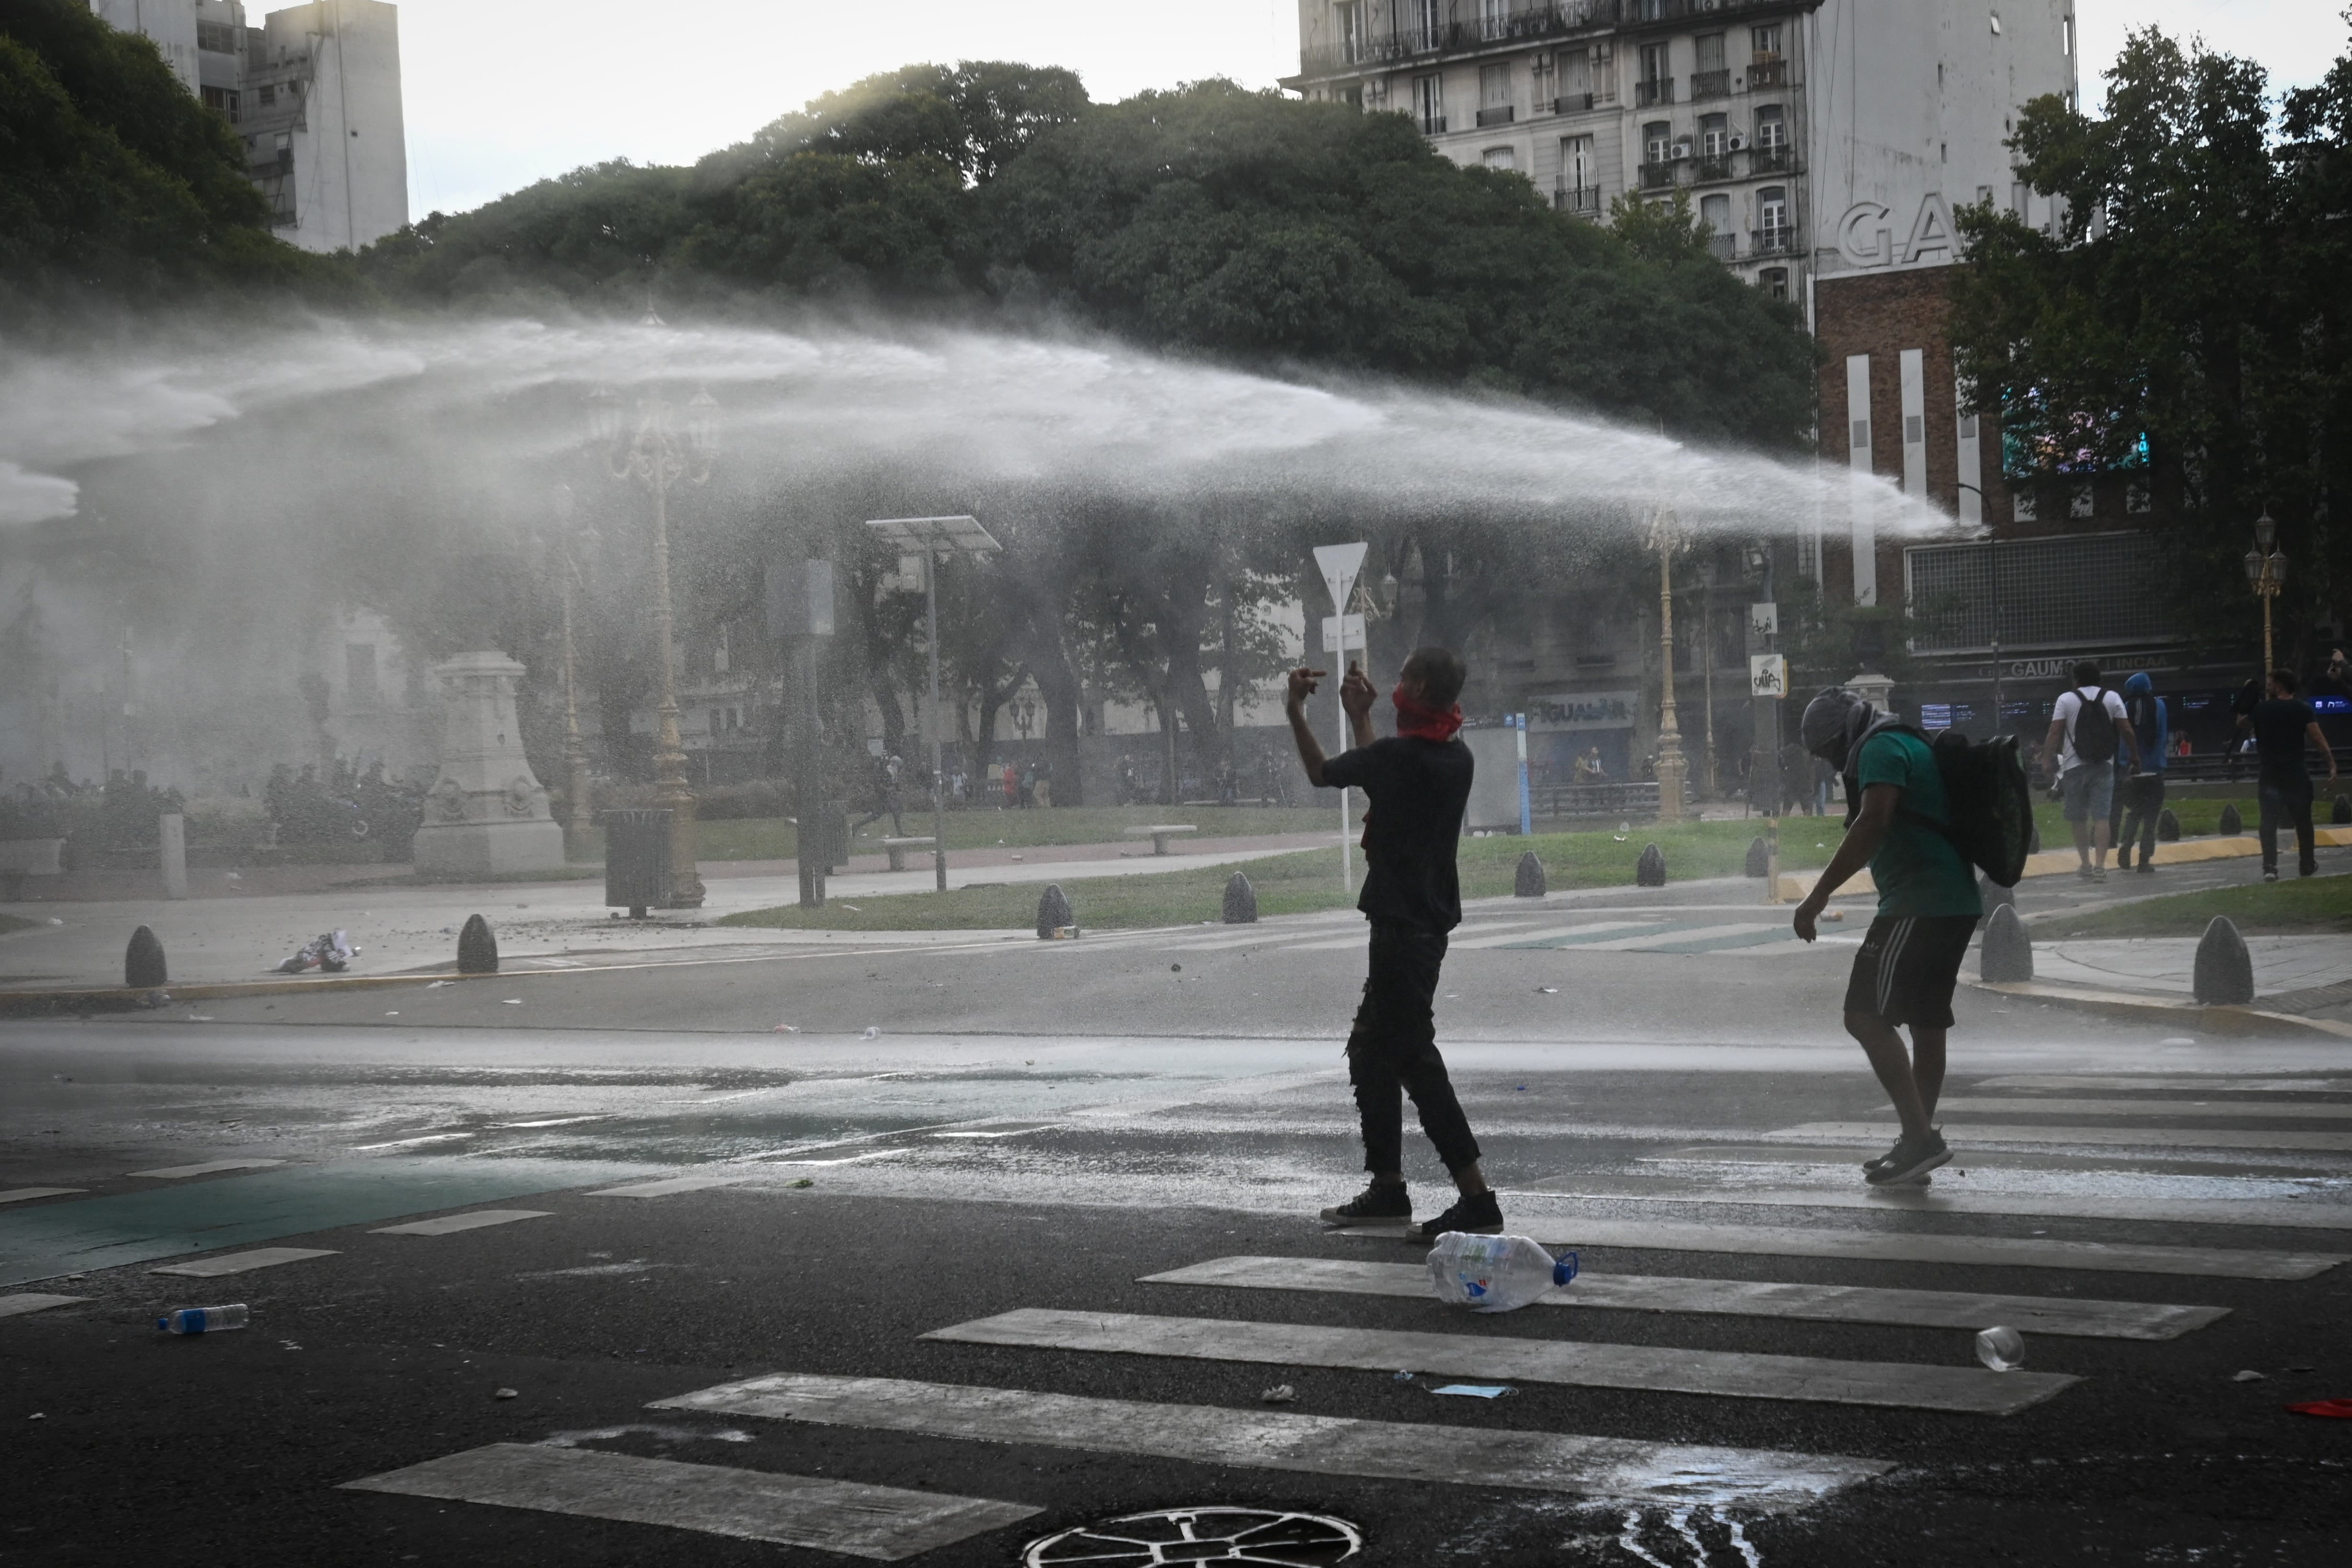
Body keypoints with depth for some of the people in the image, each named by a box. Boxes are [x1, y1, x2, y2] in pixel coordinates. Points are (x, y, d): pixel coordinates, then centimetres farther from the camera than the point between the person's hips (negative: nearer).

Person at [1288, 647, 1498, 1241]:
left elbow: (1322, 774, -2)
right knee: (1372, 1049, 19)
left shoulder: (1398, 756, -18)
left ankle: (1478, 1199, -13)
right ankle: (1388, 1190, 26)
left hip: (1402, 926, -10)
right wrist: (1360, 718, 32)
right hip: (1428, 920, 10)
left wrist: (1297, 714, 11)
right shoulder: (1455, 758, 8)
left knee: (1413, 1057, -9)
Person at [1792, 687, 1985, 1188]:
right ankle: (1918, 1145, 18)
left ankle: (1920, 1137, -16)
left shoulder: (1882, 750, -8)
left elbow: (1872, 824, -23)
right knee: (1928, 1024, 13)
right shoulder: (1912, 747, 24)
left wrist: (1819, 894, -24)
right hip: (1957, 903, 11)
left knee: (1867, 1016, -11)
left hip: (1919, 903, -11)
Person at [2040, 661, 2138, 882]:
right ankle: (2100, 866, -14)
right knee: (2101, 817, -3)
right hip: (2103, 766, 1)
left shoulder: (2066, 700, 0)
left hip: (2074, 767, -1)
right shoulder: (2112, 698, 5)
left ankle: (2086, 865, 18)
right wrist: (2136, 754, 11)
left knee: (2078, 818, 11)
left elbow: (2054, 733, -7)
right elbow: (2126, 730, 1)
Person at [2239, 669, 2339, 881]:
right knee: (2303, 820, 15)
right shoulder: (2303, 709, -3)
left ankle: (2270, 867, -16)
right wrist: (2332, 764, -10)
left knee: (2269, 821, -1)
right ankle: (2307, 866, 26)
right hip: (2296, 774, 0)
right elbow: (2318, 738, -11)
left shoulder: (2260, 708, 0)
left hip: (2269, 774, 0)